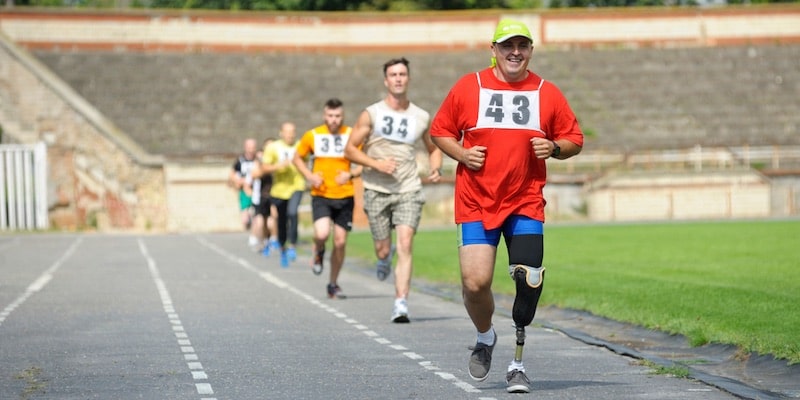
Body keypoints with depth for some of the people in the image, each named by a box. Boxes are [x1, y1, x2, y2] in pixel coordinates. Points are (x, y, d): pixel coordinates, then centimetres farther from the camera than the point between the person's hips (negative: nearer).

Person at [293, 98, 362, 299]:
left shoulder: (352, 135, -1)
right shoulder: (312, 136, -1)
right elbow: (298, 158, 12)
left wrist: (351, 174, -16)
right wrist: (310, 176, -5)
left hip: (345, 196, 1)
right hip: (321, 195, -1)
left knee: (340, 242, 4)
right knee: (322, 233, -23)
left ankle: (333, 284, 22)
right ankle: (319, 253, 14)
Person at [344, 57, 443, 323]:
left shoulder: (422, 117, 7)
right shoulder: (371, 114, 0)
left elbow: (434, 149, 22)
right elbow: (350, 149, 1)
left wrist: (436, 168, 1)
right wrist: (376, 163, -14)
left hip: (409, 190, 0)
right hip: (377, 190, 0)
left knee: (405, 244, -15)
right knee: (383, 249, 3)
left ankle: (401, 304, -16)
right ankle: (384, 259, 42)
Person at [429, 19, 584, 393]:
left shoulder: (547, 93, 4)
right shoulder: (468, 87, 2)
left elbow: (574, 140, 11)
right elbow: (439, 130, 11)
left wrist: (554, 148, -10)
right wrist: (461, 154, -8)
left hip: (526, 203, 1)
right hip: (476, 203, -1)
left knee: (529, 281, -11)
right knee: (475, 282, -10)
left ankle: (517, 363, 6)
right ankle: (485, 338, 24)